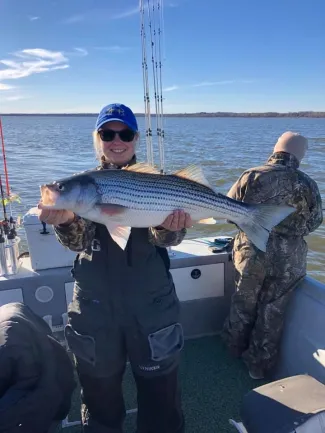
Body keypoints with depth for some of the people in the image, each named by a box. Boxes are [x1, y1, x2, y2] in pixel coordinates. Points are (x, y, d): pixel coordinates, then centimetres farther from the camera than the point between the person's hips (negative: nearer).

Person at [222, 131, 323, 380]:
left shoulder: (252, 175, -10)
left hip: (250, 254, 1)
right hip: (289, 260, 0)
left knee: (244, 304, 21)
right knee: (272, 313, 15)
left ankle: (236, 348, 41)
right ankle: (260, 365, 29)